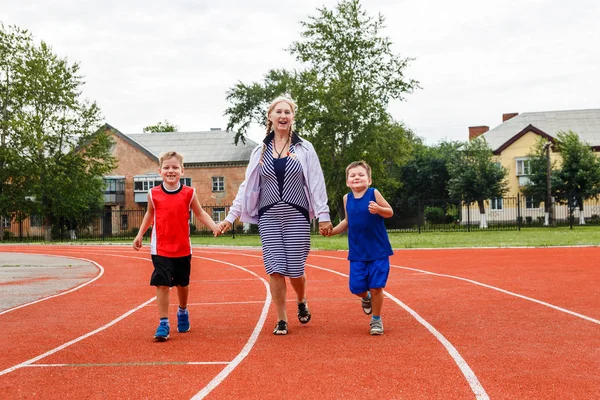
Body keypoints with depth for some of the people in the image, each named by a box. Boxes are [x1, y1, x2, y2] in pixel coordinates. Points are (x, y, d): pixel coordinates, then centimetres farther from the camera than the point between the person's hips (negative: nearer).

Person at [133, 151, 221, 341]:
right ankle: (163, 324, -4)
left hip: (183, 249, 1)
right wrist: (140, 234, 12)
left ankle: (183, 313, 42)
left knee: (183, 283, 16)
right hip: (160, 249, -1)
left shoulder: (189, 193, -4)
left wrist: (214, 226, -10)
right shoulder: (154, 194, -3)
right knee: (162, 284, -10)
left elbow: (200, 213, 5)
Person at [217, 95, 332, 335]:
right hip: (268, 217, 2)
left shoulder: (304, 149, 4)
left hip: (297, 216, -1)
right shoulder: (260, 152, 9)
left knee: (295, 269, -2)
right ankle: (281, 321, 7)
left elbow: (316, 183, 2)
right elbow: (247, 187, 10)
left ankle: (301, 302, 30)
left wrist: (323, 216, -4)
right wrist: (231, 216, 6)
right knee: (275, 270, -5)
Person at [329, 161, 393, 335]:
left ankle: (376, 319, 18)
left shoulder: (374, 194, -8)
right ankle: (366, 298, 37)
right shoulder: (347, 198, 4)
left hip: (378, 251, -3)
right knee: (356, 287, 0)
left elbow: (390, 212, -2)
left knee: (376, 287, -3)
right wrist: (333, 230, 5)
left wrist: (378, 210, -22)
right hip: (357, 253, 3)